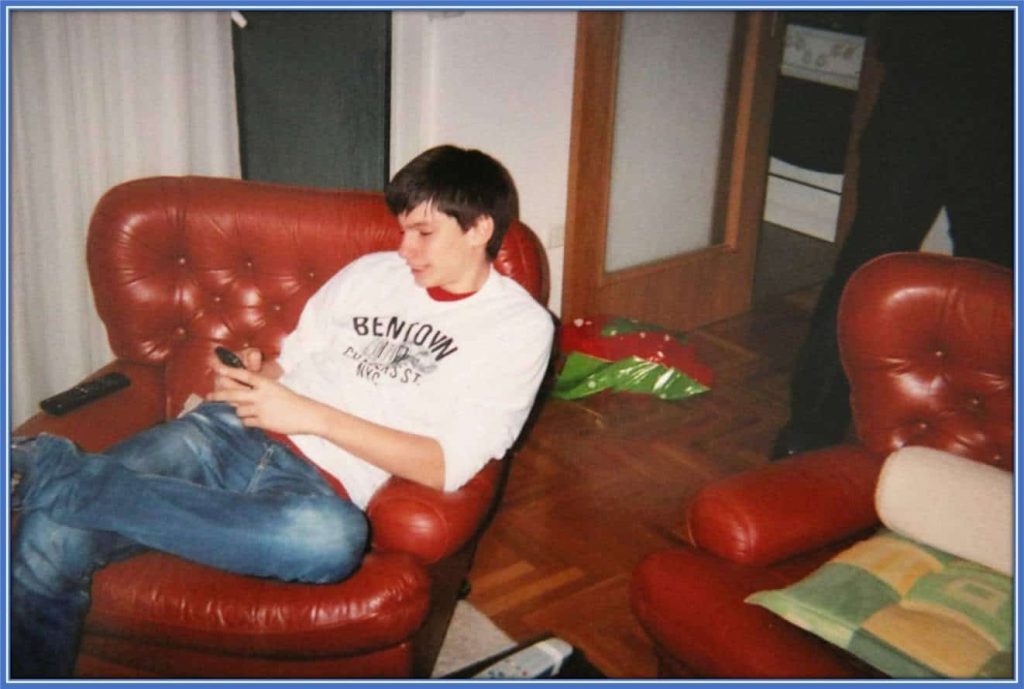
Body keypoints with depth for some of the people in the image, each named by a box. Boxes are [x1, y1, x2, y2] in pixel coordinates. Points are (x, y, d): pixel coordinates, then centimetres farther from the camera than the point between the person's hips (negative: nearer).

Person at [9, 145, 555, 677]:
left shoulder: (521, 325, 3)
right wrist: (251, 379, -1)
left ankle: (55, 470, -30)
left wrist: (313, 416, -13)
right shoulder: (371, 271, 18)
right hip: (231, 433, 4)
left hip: (320, 483, -3)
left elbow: (447, 466, -7)